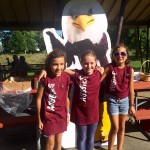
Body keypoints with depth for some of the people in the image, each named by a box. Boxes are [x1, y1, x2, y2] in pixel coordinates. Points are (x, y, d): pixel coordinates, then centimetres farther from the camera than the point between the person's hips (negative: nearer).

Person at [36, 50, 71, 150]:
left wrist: (67, 114, 10)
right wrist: (39, 119, -6)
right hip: (49, 115, -3)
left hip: (61, 115, 4)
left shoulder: (66, 78, -5)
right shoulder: (45, 78, -16)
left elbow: (66, 97, 4)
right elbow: (39, 99, -9)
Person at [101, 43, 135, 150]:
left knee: (122, 127, 14)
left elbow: (131, 89, 1)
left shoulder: (130, 70, -4)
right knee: (115, 127, -2)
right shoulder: (109, 68, -12)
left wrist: (132, 105, 4)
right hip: (112, 100, -3)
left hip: (124, 100, 3)